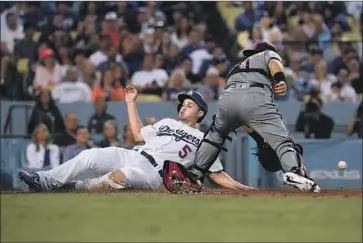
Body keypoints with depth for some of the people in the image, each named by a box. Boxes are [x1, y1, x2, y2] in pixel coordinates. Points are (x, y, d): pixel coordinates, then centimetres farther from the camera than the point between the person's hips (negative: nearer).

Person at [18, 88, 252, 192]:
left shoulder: (203, 140, 11)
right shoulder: (167, 123, 28)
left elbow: (217, 174, 8)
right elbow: (139, 134, 26)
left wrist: (240, 187, -6)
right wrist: (131, 103, 24)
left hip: (152, 173, -5)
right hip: (131, 156, 5)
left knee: (119, 175, -37)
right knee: (90, 156, -16)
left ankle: (75, 187, -36)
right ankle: (44, 180, -23)